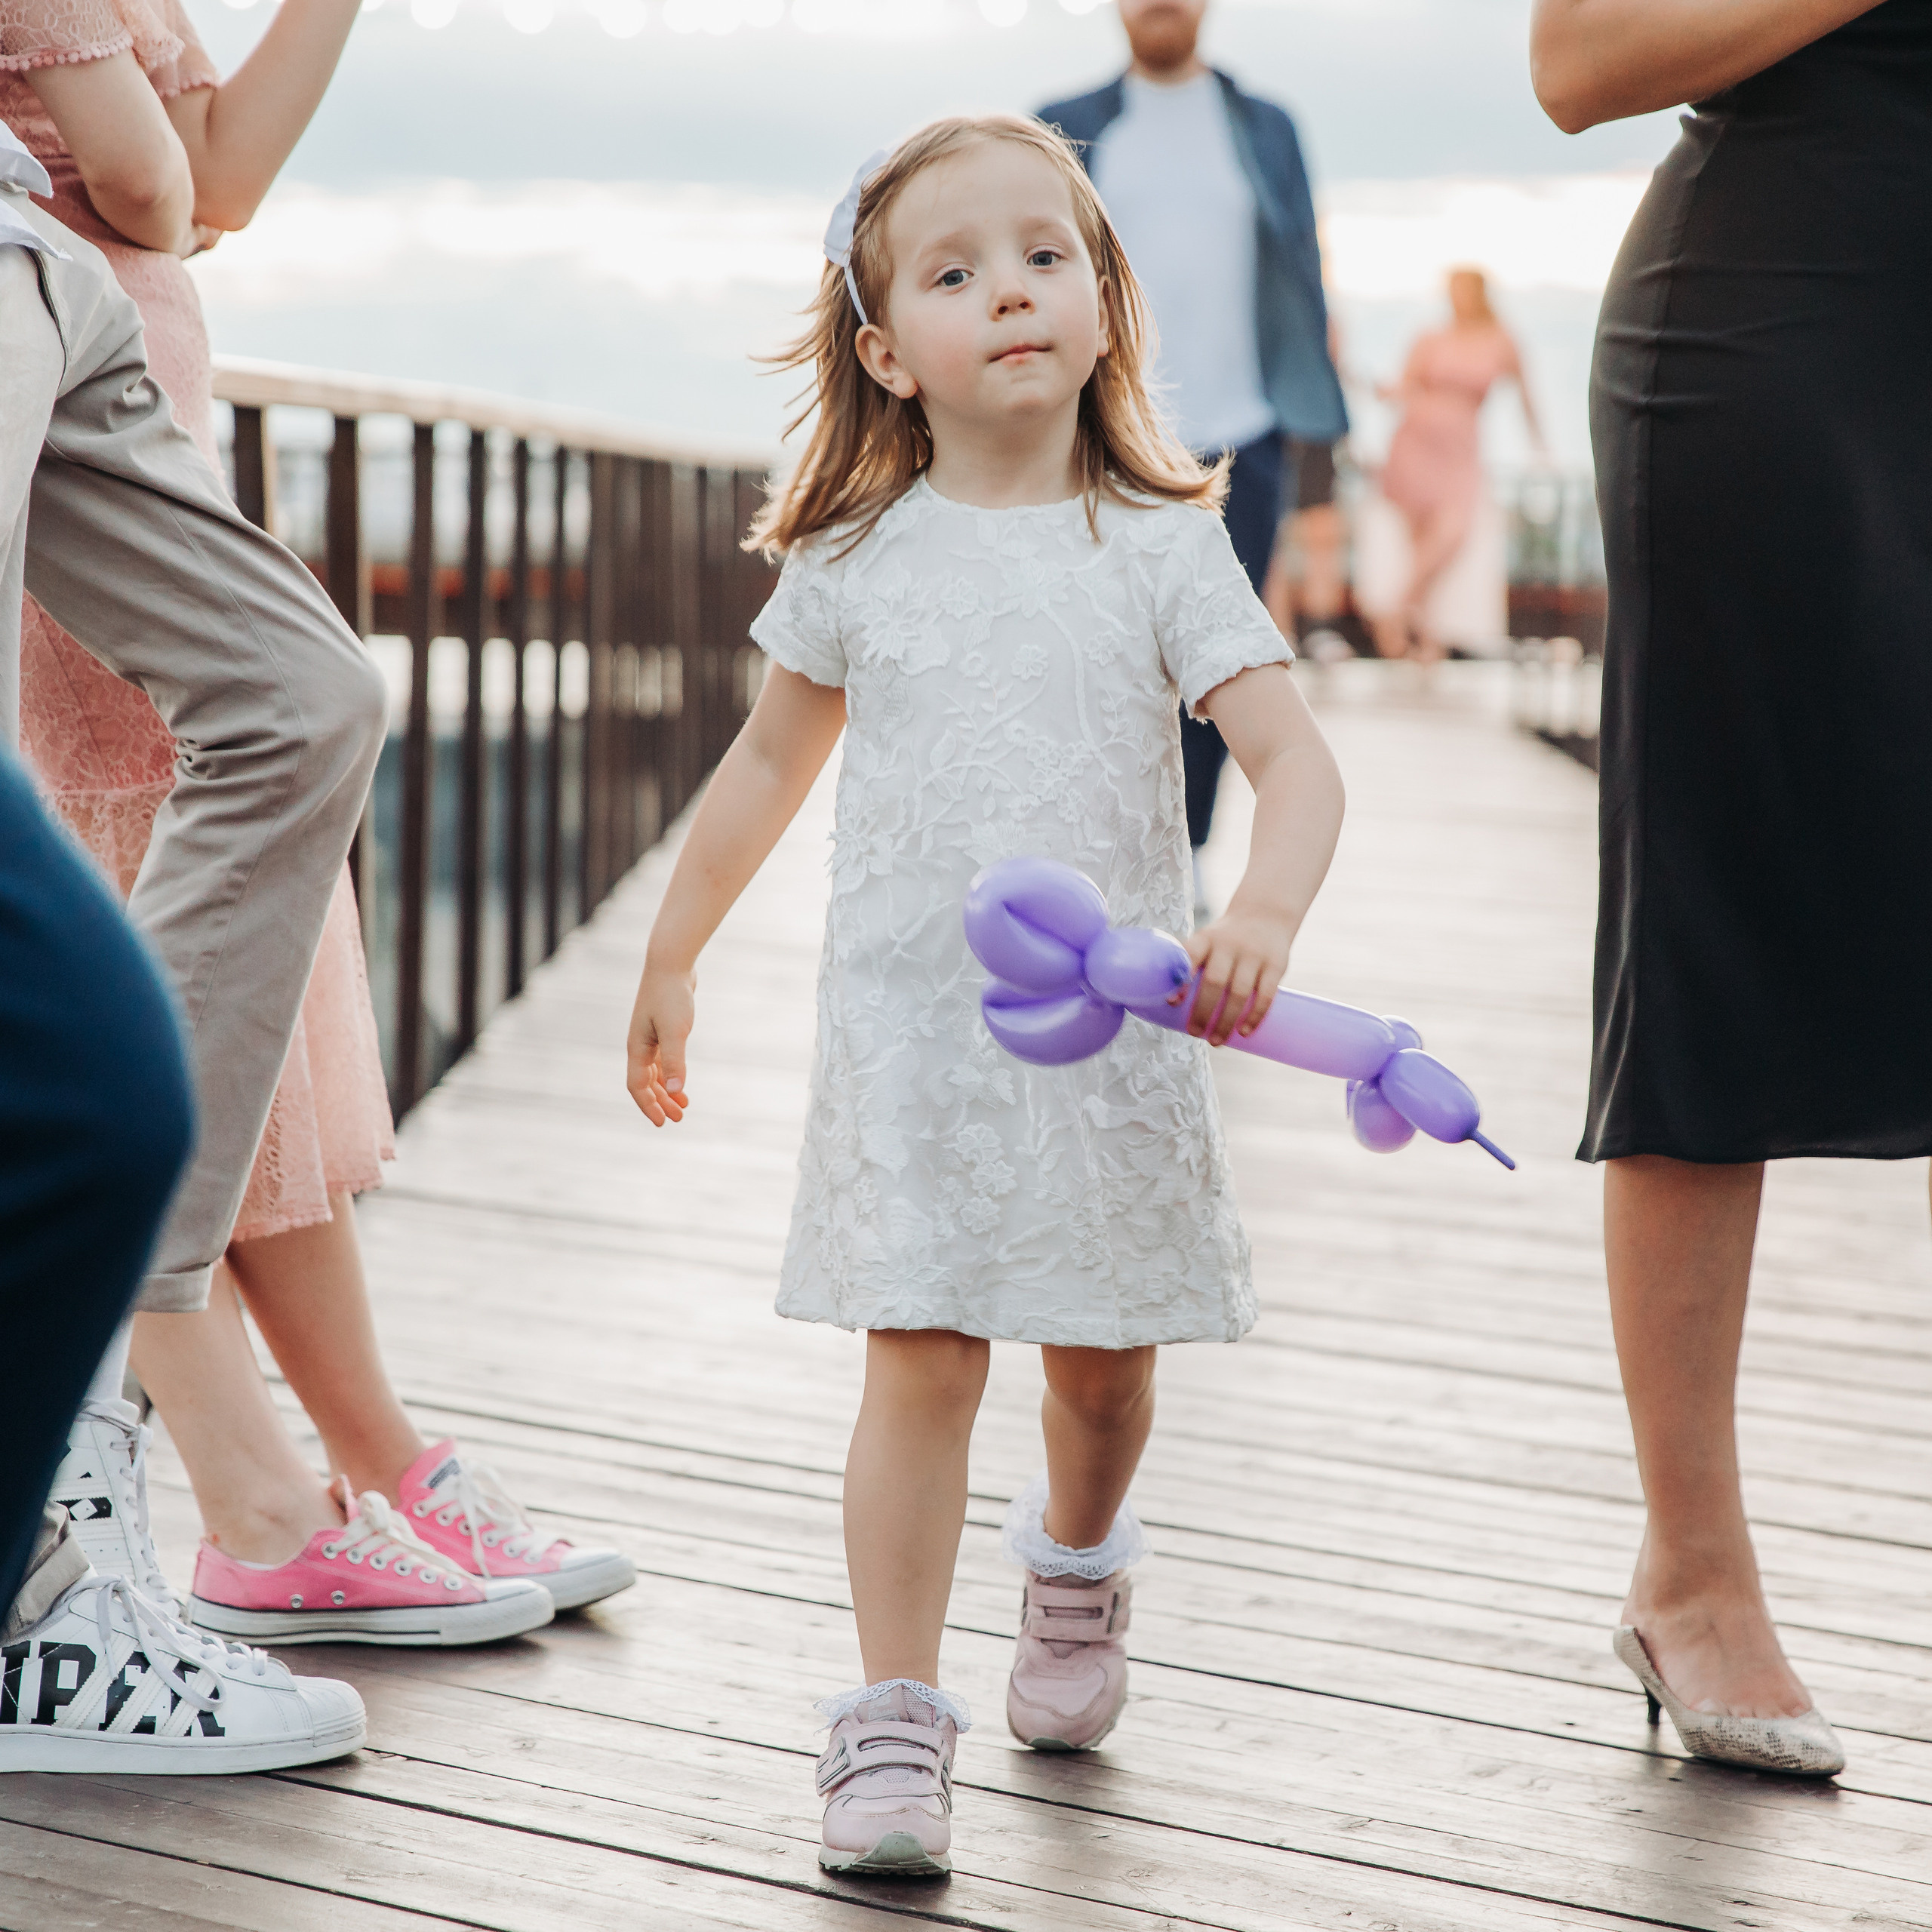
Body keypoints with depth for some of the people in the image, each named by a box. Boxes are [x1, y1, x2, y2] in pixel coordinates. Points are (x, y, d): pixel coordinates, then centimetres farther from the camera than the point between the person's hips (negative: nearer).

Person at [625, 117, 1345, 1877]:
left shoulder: (1160, 550, -3)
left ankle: (1078, 1561, 45)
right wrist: (673, 959, 20)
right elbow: (773, 761, 15)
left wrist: (1264, 915, -30)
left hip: (1117, 1031, 1)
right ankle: (895, 1719, 0)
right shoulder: (856, 561, 2)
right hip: (909, 1024, 0)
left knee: (1108, 1362, 13)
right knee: (920, 1365, -7)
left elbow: (1295, 759, -10)